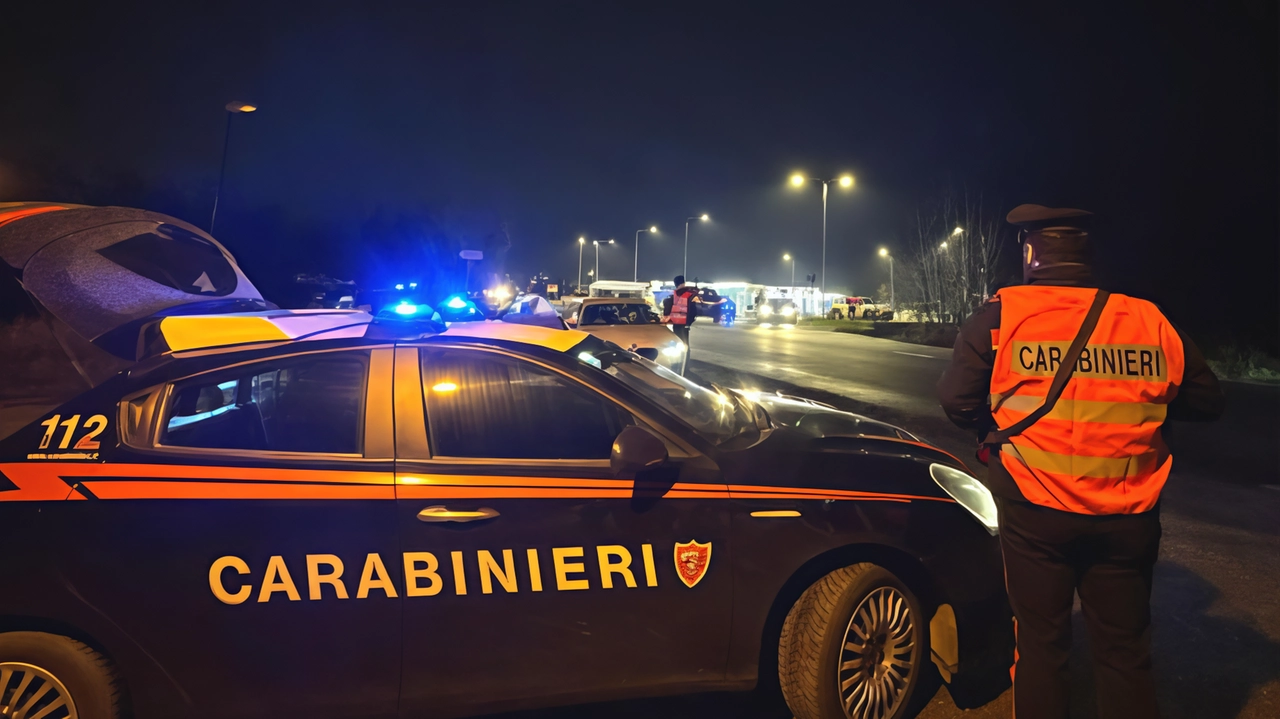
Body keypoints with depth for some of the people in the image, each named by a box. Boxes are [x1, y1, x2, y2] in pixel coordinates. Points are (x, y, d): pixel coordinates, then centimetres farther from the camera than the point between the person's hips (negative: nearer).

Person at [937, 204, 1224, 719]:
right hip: (1127, 518, 2)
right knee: (1125, 652, 17)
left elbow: (957, 401, -7)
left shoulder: (1000, 316, -9)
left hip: (1035, 512, -2)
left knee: (1041, 643, 13)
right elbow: (1206, 402, 9)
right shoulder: (1150, 322, -1)